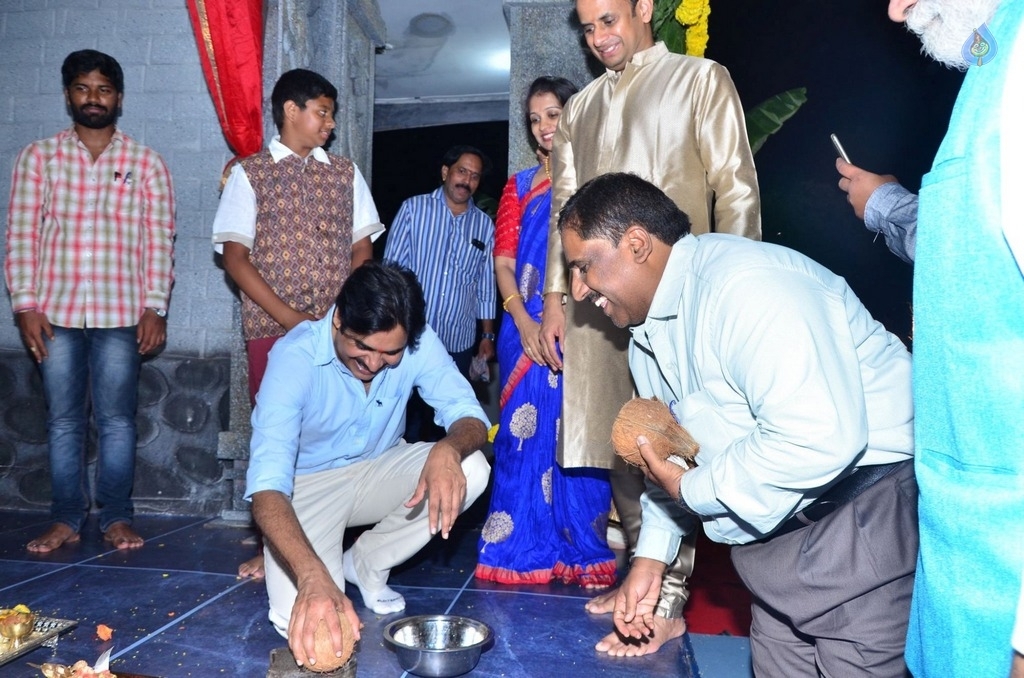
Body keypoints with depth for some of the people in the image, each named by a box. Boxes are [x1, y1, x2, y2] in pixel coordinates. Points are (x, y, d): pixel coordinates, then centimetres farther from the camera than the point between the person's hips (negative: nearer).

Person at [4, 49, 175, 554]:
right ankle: (66, 519, 18)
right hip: (55, 312, 1)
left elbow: (159, 238, 1)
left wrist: (155, 307, -6)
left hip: (121, 313, -1)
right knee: (63, 422, 7)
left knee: (117, 421, 3)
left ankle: (117, 518, 14)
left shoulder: (145, 163, 5)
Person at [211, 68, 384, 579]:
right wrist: (289, 316, -12)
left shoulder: (346, 174, 15)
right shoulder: (249, 173, 6)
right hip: (272, 327, -2)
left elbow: (362, 249, 12)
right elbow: (235, 255, -1)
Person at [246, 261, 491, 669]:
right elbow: (267, 483, -39)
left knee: (470, 470, -25)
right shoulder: (294, 357, -30)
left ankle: (365, 563, -1)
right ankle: (331, 567, 12)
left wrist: (448, 450, -46)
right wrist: (312, 576, -55)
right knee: (300, 619, -27)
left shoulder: (417, 343, -19)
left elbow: (470, 416, -20)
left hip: (378, 471, 4)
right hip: (307, 486, -3)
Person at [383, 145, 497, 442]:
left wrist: (487, 335, 9)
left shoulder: (485, 225, 7)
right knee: (406, 411, 5)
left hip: (458, 343, 2)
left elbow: (486, 286, 11)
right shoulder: (413, 209, 0)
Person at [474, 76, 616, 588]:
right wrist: (524, 323, -8)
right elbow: (504, 261, 7)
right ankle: (524, 548, 12)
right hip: (526, 329, 3)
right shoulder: (520, 186, 15)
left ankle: (583, 550, 10)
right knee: (525, 432, 2)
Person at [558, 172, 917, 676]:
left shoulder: (744, 285, -24)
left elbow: (821, 438, -33)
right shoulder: (647, 335, 8)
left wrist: (694, 492, -20)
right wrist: (650, 555, 10)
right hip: (776, 527, 9)